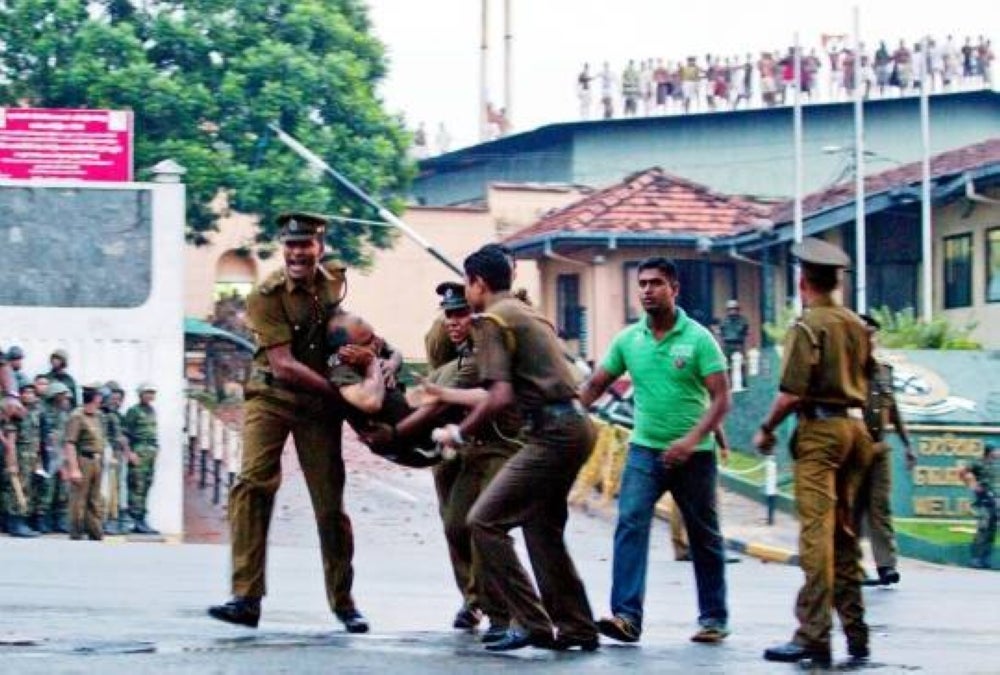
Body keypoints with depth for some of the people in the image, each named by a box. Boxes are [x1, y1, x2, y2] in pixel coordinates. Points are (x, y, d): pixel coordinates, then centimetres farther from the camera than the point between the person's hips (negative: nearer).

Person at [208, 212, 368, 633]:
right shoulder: (266, 296, -16)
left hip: (320, 405, 4)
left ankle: (343, 602, 19)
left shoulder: (336, 282, 0)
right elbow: (283, 364, -20)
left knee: (330, 504, 5)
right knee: (253, 485, -20)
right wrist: (340, 391, -24)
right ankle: (247, 598, -22)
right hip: (271, 397, -3)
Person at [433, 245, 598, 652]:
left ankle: (532, 624, -10)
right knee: (541, 526, 20)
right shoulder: (528, 313, 22)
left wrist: (459, 433, -5)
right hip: (575, 425, 10)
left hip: (552, 434, -10)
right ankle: (576, 628, 22)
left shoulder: (493, 321, -7)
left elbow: (500, 397, -18)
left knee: (484, 521, -7)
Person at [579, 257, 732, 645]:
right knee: (630, 523, -16)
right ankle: (626, 615, -22)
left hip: (693, 454, -2)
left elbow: (721, 398, -11)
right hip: (645, 449, 2)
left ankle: (714, 617, 22)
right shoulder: (628, 340, 3)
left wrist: (692, 439, -23)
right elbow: (595, 387, 9)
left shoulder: (697, 338, -7)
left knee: (704, 537, 9)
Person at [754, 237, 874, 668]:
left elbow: (792, 392, -15)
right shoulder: (857, 326, 12)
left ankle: (814, 637, -14)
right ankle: (854, 632, 16)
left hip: (819, 428, -7)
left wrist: (766, 430, -4)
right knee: (845, 534, 14)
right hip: (855, 427, 7)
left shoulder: (807, 326, -10)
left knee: (816, 533, -10)